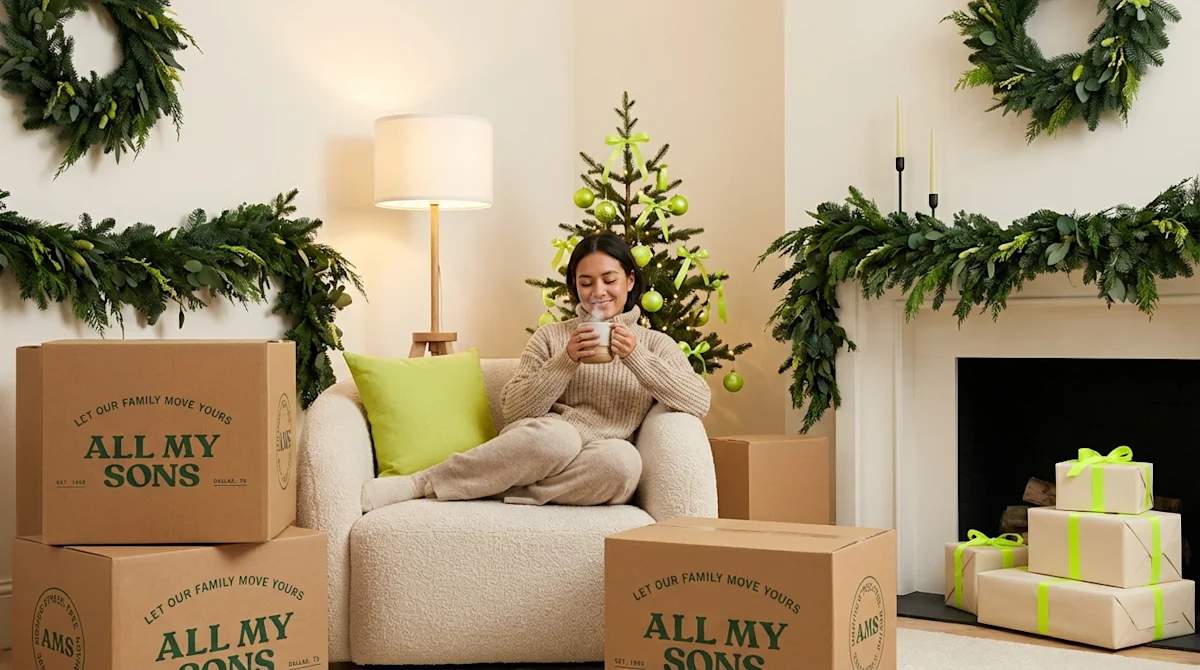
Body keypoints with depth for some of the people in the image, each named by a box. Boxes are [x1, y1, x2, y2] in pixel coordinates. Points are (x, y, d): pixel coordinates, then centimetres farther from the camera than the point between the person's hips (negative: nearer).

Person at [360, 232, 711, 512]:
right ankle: (415, 484, -29)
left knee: (624, 459, -37)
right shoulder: (549, 337, 14)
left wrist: (636, 357, -12)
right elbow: (514, 410, 3)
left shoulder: (655, 344, 14)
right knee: (556, 433, -38)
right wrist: (566, 361, -9)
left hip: (587, 474, 0)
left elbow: (699, 402, -3)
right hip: (544, 444, 0)